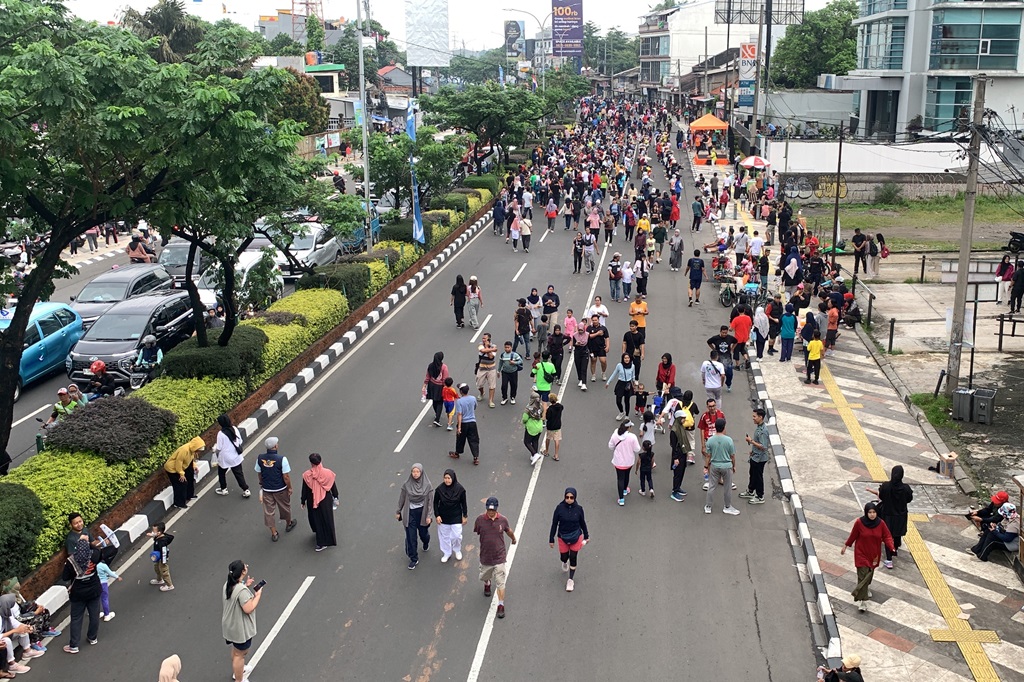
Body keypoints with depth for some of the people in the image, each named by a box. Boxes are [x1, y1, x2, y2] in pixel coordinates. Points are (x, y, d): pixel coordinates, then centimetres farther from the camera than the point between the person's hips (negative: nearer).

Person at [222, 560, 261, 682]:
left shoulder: (228, 585, -4)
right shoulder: (242, 590, -32)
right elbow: (248, 609, -30)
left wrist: (245, 585, 7)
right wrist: (258, 595, -19)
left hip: (231, 625, 9)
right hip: (241, 628, -9)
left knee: (236, 650, 30)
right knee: (240, 654, 8)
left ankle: (237, 671, 51)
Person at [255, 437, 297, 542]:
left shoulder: (260, 458, -13)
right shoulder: (282, 459, -25)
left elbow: (259, 474, 2)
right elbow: (286, 476, -19)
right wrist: (289, 488, -4)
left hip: (266, 489, 2)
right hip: (280, 489, -2)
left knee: (268, 511, 16)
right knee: (285, 507, 23)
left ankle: (274, 533, 25)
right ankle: (288, 524, 47)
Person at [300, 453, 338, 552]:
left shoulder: (307, 475, -21)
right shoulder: (328, 473, -19)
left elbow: (304, 490, -9)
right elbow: (333, 487, -5)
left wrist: (302, 501, 8)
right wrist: (335, 498, 12)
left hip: (312, 502, -1)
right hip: (326, 501, 1)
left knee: (316, 519, 19)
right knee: (327, 519, 19)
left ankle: (322, 543, 33)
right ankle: (329, 539, 33)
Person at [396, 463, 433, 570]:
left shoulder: (427, 485, -12)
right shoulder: (407, 484, -9)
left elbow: (430, 500, -7)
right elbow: (402, 499, 1)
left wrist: (428, 515, -9)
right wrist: (398, 512, 8)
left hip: (422, 513, 0)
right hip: (410, 513, 0)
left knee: (423, 533, 18)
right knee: (411, 537, 1)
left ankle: (426, 543, 55)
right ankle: (414, 559, 16)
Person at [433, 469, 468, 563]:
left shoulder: (460, 489, -14)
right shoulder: (439, 489, -14)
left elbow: (463, 503, -3)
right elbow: (435, 503, -2)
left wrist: (465, 516, 1)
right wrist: (437, 515, -7)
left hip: (456, 517, -1)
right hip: (443, 517, 1)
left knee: (456, 536, 4)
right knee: (444, 536, 12)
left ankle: (457, 551, 34)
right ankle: (446, 553, 33)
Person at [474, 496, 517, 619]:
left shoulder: (503, 520, -11)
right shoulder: (480, 520, -15)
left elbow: (509, 531, 10)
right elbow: (476, 532, 4)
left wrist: (513, 539, 26)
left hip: (499, 557, -1)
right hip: (485, 557, 2)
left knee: (500, 583, -4)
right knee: (484, 576, 26)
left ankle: (501, 606, 6)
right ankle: (487, 585, 60)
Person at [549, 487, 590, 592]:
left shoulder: (578, 508, -13)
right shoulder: (560, 508, -17)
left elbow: (582, 523, 1)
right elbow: (554, 524, -8)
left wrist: (586, 536, 11)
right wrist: (551, 539, -4)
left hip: (576, 538, 0)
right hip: (562, 538, 0)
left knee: (573, 558, 4)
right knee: (564, 557, 14)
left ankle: (571, 580, 21)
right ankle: (565, 563, 53)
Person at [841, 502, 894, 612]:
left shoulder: (881, 523, -11)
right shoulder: (859, 522, -18)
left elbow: (887, 536, -6)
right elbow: (853, 536, -5)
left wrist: (892, 548, -22)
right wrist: (845, 546, 4)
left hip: (874, 554, 4)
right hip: (861, 553, -3)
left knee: (870, 573, 22)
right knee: (863, 576, -10)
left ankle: (866, 588, 52)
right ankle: (862, 601, -8)